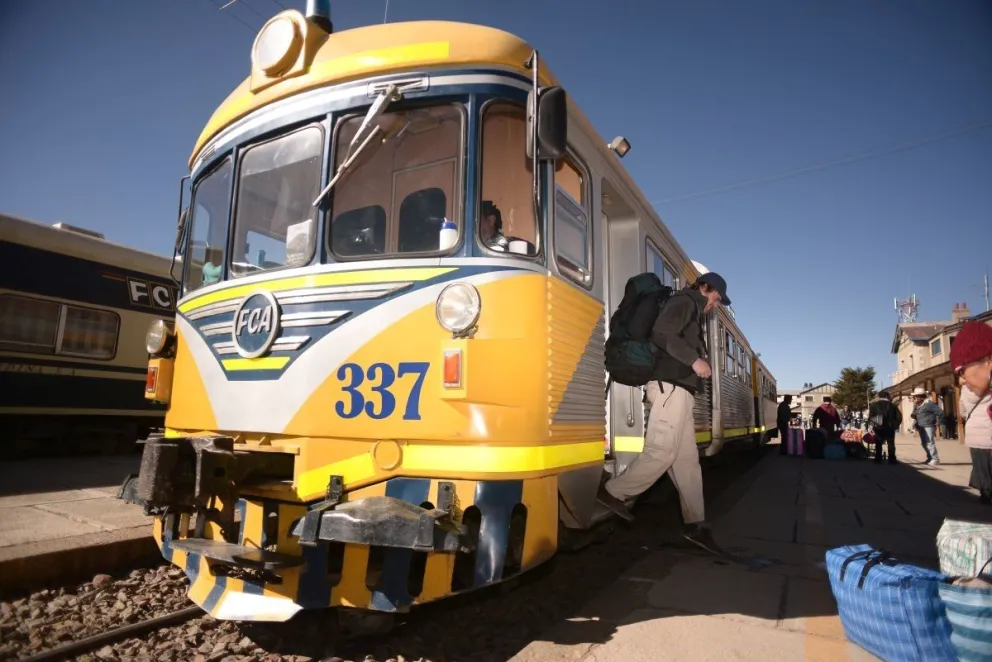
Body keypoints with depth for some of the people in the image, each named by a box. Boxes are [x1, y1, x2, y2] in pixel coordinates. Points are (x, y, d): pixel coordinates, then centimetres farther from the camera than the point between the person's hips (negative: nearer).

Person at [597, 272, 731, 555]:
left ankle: (695, 524, 8)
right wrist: (694, 359, -18)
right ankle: (612, 492, -2)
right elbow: (661, 334, -19)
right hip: (670, 386, -11)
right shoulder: (684, 302, -2)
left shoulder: (692, 312, 30)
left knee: (687, 459, 6)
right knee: (662, 453, -13)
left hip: (678, 389, 11)